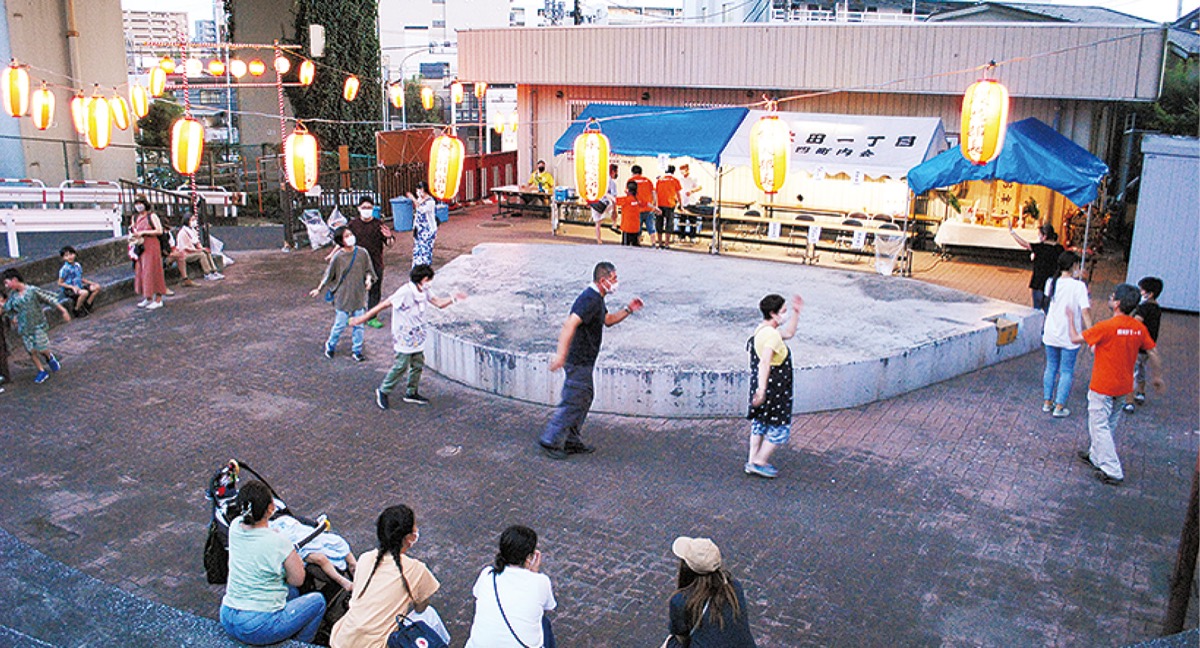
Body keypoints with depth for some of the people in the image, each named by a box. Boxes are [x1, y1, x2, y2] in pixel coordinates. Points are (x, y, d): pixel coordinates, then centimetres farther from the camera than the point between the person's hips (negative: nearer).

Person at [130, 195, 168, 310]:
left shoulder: (152, 216, -5)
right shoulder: (135, 218, 14)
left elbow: (159, 231, -14)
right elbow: (132, 231, 24)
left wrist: (143, 232, -16)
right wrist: (133, 236, 1)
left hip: (151, 247, -7)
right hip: (140, 247, 7)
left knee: (152, 271, -7)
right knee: (141, 272, 6)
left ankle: (158, 300, -3)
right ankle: (147, 298, 15)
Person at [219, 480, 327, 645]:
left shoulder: (235, 527, -4)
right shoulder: (279, 543, -21)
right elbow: (298, 580, -5)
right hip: (259, 629, -7)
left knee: (291, 592, 29)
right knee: (317, 600, 13)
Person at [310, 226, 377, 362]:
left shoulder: (362, 253, -6)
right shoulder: (338, 257, -12)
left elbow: (368, 270, 7)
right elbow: (329, 275, 2)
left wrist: (368, 279, -13)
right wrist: (319, 289, 11)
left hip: (359, 295, 2)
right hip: (343, 296, -2)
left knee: (358, 325, 7)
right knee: (339, 325, 7)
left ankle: (357, 351, 23)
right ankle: (330, 346, 32)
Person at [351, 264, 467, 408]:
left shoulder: (423, 292, 2)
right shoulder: (405, 292, -23)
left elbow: (438, 303, 14)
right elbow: (384, 304, -20)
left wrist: (453, 298, -5)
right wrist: (363, 318, -18)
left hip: (417, 337, 8)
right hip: (404, 338, -8)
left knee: (418, 365, 13)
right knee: (401, 366, -1)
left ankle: (411, 393, 29)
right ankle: (383, 392, 17)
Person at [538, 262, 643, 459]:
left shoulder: (596, 298, 12)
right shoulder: (590, 300, -21)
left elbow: (608, 320, 28)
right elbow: (569, 325, -32)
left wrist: (627, 310, 13)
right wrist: (561, 354, -39)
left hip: (583, 360, 11)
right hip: (578, 361, -11)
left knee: (584, 398, 17)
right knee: (573, 402, -4)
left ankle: (571, 441, 26)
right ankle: (550, 441, 5)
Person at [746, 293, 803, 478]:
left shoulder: (763, 330, 8)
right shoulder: (772, 334, -24)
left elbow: (789, 333, 25)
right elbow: (765, 363, -33)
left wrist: (796, 312, 18)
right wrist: (761, 389, -38)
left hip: (764, 385, 10)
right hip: (773, 390, -10)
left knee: (760, 423, 20)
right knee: (780, 428, 6)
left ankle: (752, 461, 30)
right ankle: (760, 462, 14)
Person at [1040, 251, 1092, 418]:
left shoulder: (1051, 283, -2)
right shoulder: (1078, 286, -16)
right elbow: (1085, 312, -20)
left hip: (1051, 334, 4)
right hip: (1069, 335, -4)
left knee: (1051, 367, 17)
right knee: (1066, 371, 7)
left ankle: (1047, 402, 23)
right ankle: (1059, 407, 8)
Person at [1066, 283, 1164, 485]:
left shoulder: (1107, 327, -23)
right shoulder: (1139, 328, -3)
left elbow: (1075, 338, -14)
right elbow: (1152, 353, 6)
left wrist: (1070, 319, 3)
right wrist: (1157, 377, 21)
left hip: (1103, 387, -7)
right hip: (1124, 386, 7)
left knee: (1099, 426, 2)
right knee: (1108, 425, 22)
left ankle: (1112, 471, 0)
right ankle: (1096, 456, 38)